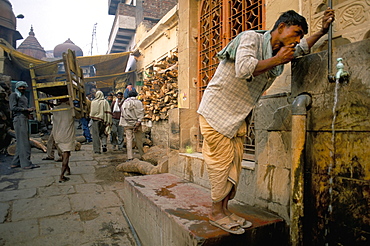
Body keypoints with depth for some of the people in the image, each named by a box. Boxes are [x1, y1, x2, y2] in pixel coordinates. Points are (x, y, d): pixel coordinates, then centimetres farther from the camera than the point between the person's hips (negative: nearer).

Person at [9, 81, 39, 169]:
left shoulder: (24, 97, 26)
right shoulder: (14, 95, 2)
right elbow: (13, 107, -10)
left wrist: (30, 110, 6)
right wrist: (26, 109, -16)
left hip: (25, 119, 9)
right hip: (19, 119, -9)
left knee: (21, 142, 9)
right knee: (24, 142, -12)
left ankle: (15, 163, 14)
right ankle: (26, 163, -13)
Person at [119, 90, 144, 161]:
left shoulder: (125, 102, 8)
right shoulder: (139, 102, 2)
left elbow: (122, 114, 6)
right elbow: (141, 113, -8)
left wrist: (123, 124, 9)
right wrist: (138, 122, -10)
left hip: (127, 124, 2)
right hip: (136, 123, -1)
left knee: (129, 139, 2)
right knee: (139, 140, 6)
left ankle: (130, 157, -2)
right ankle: (142, 156, 15)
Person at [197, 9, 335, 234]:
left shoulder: (280, 51, 12)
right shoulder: (251, 38, -13)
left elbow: (303, 48, 34)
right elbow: (243, 69, -32)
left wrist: (322, 31, 20)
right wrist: (277, 60, -21)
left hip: (239, 116, 8)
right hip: (216, 110, -8)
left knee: (235, 163, 6)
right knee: (222, 161, -6)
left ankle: (224, 209, 19)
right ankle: (216, 212, 9)